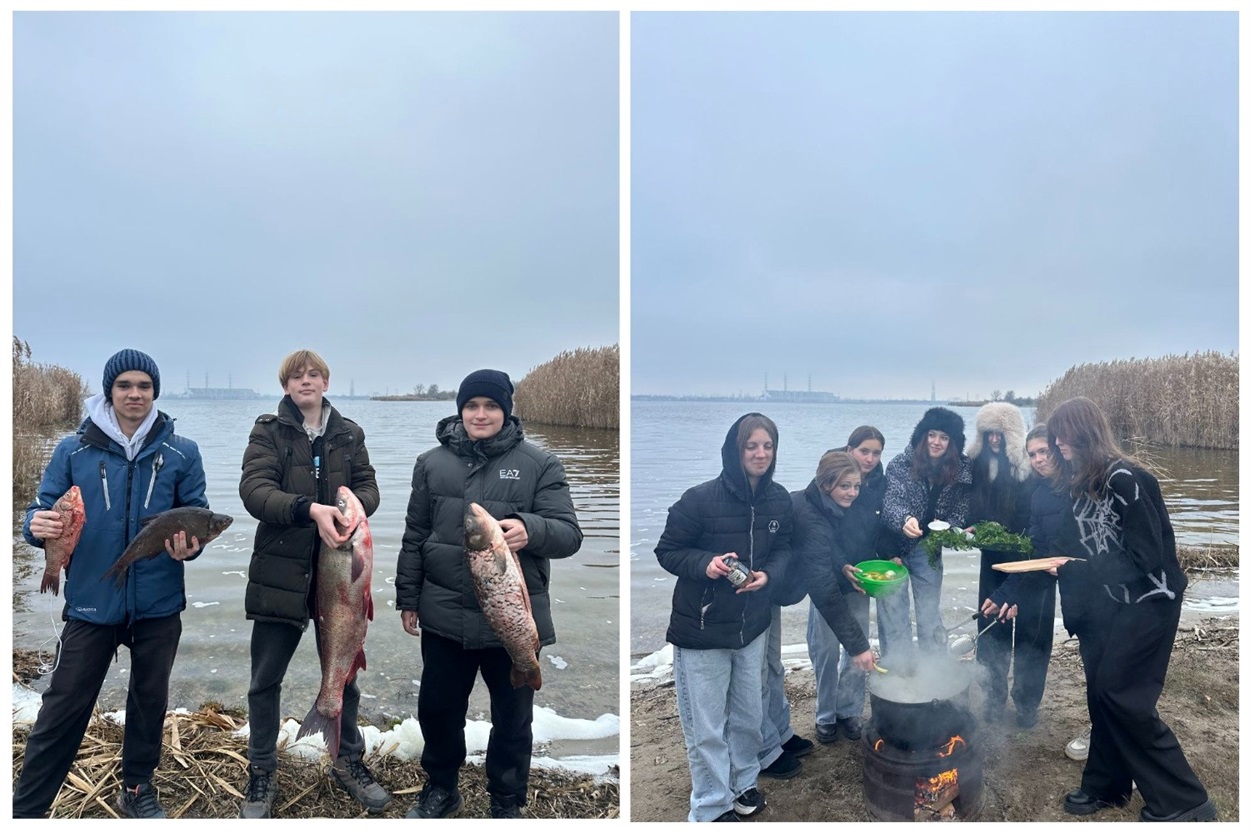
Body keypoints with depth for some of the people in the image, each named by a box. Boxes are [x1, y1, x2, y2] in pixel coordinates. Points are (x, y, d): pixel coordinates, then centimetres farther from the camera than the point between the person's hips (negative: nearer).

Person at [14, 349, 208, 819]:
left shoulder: (182, 454, -1)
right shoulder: (73, 451, -1)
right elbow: (42, 512, 0)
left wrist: (190, 544, -19)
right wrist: (38, 526, -22)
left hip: (158, 603, 1)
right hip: (91, 602, -1)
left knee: (149, 700, 15)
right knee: (63, 708, 3)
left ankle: (137, 789, 35)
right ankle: (26, 808, 19)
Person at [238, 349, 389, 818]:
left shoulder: (348, 434, 8)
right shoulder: (268, 431, -1)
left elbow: (368, 486, 4)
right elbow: (254, 489, -15)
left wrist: (352, 504, -21)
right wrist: (310, 509, -31)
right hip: (281, 571, -2)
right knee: (266, 679, 8)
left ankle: (348, 761, 32)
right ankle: (262, 772, 27)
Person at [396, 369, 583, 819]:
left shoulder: (540, 464, -6)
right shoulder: (432, 462, 4)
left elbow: (569, 533, -12)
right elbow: (415, 537, 10)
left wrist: (531, 529, -32)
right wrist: (407, 598, 9)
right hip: (444, 616, 3)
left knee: (512, 718, 12)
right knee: (437, 707, 18)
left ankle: (506, 802, 35)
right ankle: (441, 788, 43)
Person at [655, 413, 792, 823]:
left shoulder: (779, 500, -4)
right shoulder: (700, 498, -21)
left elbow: (783, 548, 8)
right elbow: (667, 551, -11)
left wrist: (769, 573, -14)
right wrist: (705, 563, -29)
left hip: (752, 624, 5)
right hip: (701, 628, -5)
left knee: (748, 716, 21)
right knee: (706, 728, 6)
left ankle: (743, 782, 46)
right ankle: (711, 809, 26)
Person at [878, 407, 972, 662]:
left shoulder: (962, 471, -7)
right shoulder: (901, 464, -16)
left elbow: (961, 508, 0)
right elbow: (891, 502, -26)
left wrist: (950, 528, -21)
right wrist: (905, 519, -47)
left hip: (928, 548, 2)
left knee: (930, 616, 11)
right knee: (893, 617, 1)